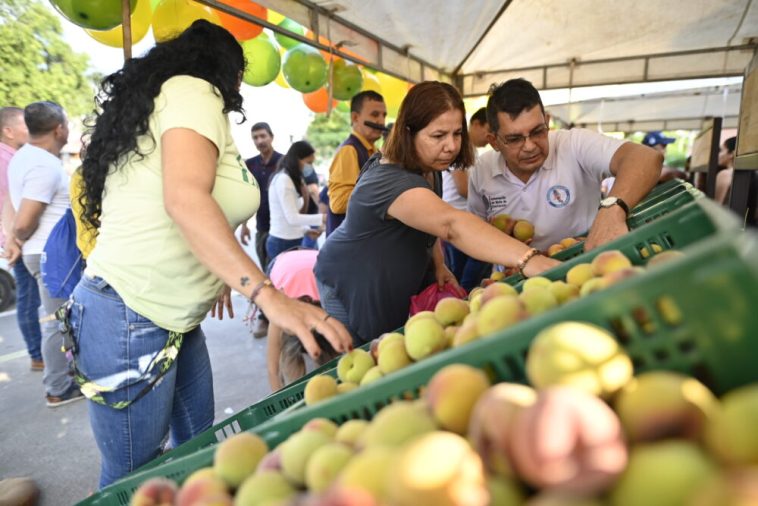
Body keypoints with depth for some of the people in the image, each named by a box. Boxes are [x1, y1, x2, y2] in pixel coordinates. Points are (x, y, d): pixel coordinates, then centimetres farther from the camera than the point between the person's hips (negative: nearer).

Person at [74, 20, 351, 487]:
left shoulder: (159, 99, 18)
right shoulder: (193, 90, -9)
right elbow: (185, 198, -28)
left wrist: (211, 275, 22)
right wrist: (270, 297, -35)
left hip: (172, 316, 9)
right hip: (131, 319, -9)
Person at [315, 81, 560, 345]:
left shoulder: (430, 168, -6)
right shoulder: (389, 181, -36)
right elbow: (451, 224, -53)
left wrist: (438, 264, -7)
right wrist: (528, 259, -63)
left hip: (404, 283, 8)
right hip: (355, 291, -7)